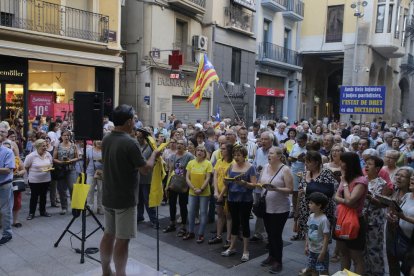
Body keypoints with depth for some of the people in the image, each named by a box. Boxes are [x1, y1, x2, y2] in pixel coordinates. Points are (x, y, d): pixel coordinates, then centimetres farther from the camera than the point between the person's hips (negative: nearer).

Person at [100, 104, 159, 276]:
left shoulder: (106, 139, 2)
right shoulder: (130, 143, -21)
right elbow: (145, 169, -15)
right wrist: (154, 155, 2)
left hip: (108, 196, 8)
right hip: (125, 199, -8)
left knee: (109, 233, 18)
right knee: (122, 238, 2)